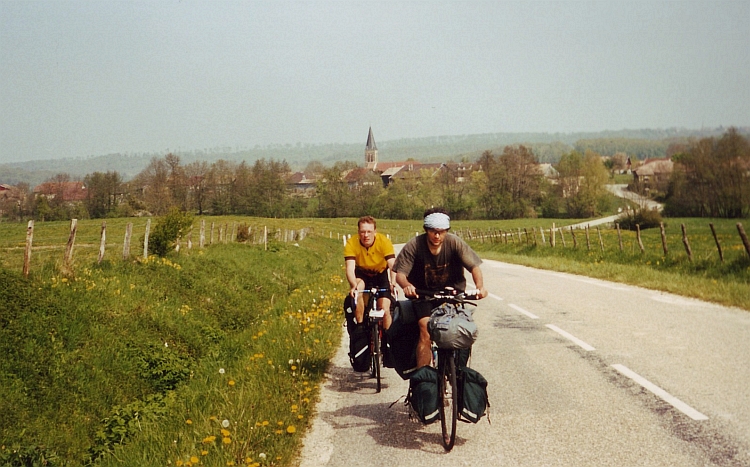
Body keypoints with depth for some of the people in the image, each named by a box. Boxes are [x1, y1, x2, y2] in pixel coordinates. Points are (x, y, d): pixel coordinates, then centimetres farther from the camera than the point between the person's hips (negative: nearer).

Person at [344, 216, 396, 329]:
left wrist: (393, 283, -53)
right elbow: (350, 268, -35)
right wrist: (354, 286, -54)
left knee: (385, 310, -11)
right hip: (362, 274, 0)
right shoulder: (351, 243, -27)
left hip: (380, 275, 0)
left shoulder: (384, 242, -28)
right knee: (357, 292, -32)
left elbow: (392, 266, -34)